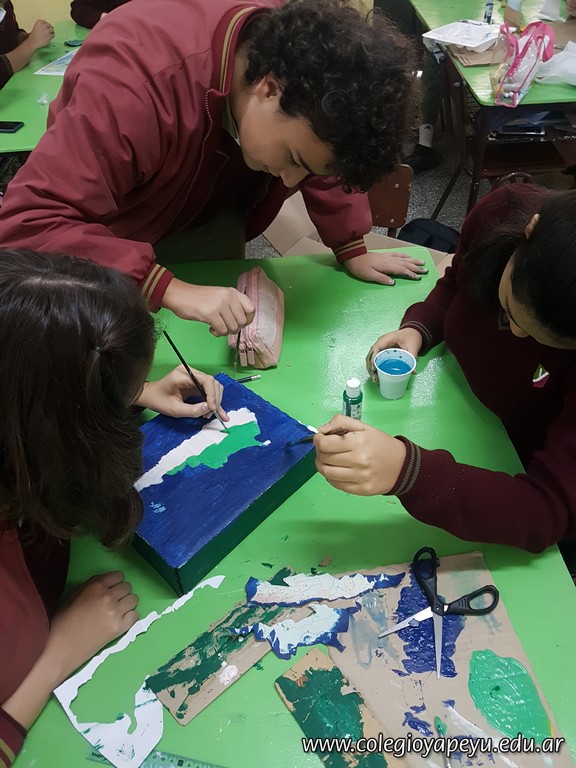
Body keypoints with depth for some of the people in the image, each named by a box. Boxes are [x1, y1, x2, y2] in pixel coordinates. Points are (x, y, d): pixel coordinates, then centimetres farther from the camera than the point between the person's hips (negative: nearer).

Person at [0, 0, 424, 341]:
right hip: (109, 233, -4)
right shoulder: (134, 80, -41)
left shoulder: (302, 46, -24)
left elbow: (329, 152, -5)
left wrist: (352, 249, -13)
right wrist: (171, 288, -54)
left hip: (210, 218, 4)